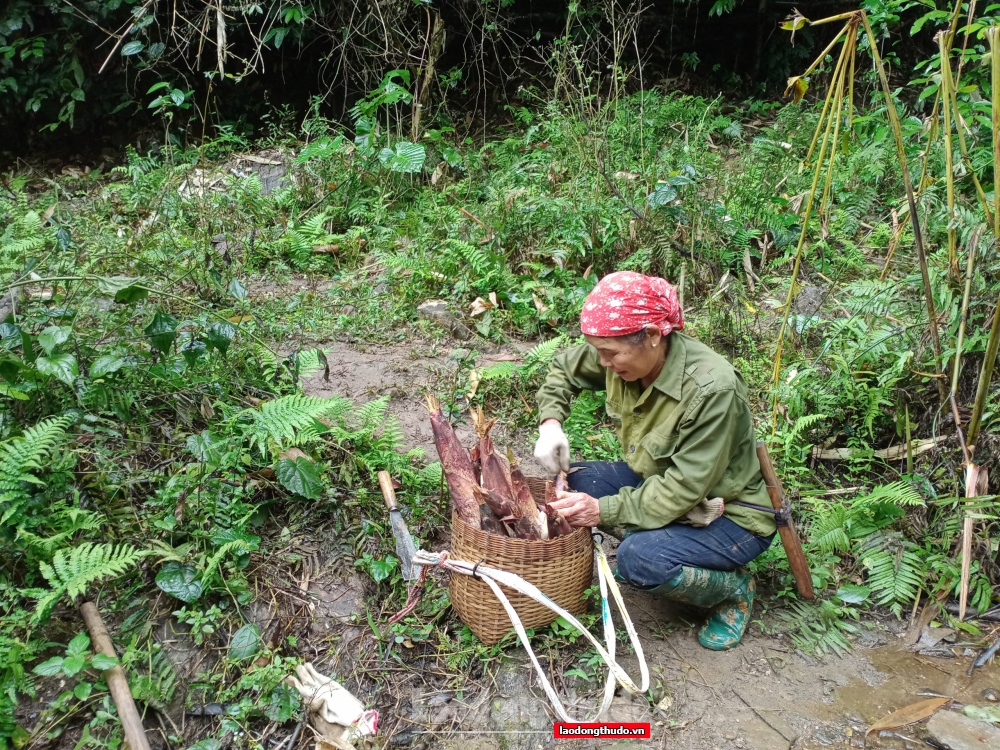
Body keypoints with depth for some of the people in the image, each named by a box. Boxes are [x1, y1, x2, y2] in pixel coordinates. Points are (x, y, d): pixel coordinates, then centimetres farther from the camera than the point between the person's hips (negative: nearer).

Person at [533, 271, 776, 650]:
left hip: (733, 514, -7)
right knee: (579, 480, -11)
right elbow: (564, 368, 5)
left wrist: (603, 510, -34)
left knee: (640, 557, -30)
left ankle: (733, 586, -1)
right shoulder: (629, 355, -14)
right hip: (662, 480, 7)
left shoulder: (712, 388, -34)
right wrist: (550, 422, -13)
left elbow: (685, 489, -31)